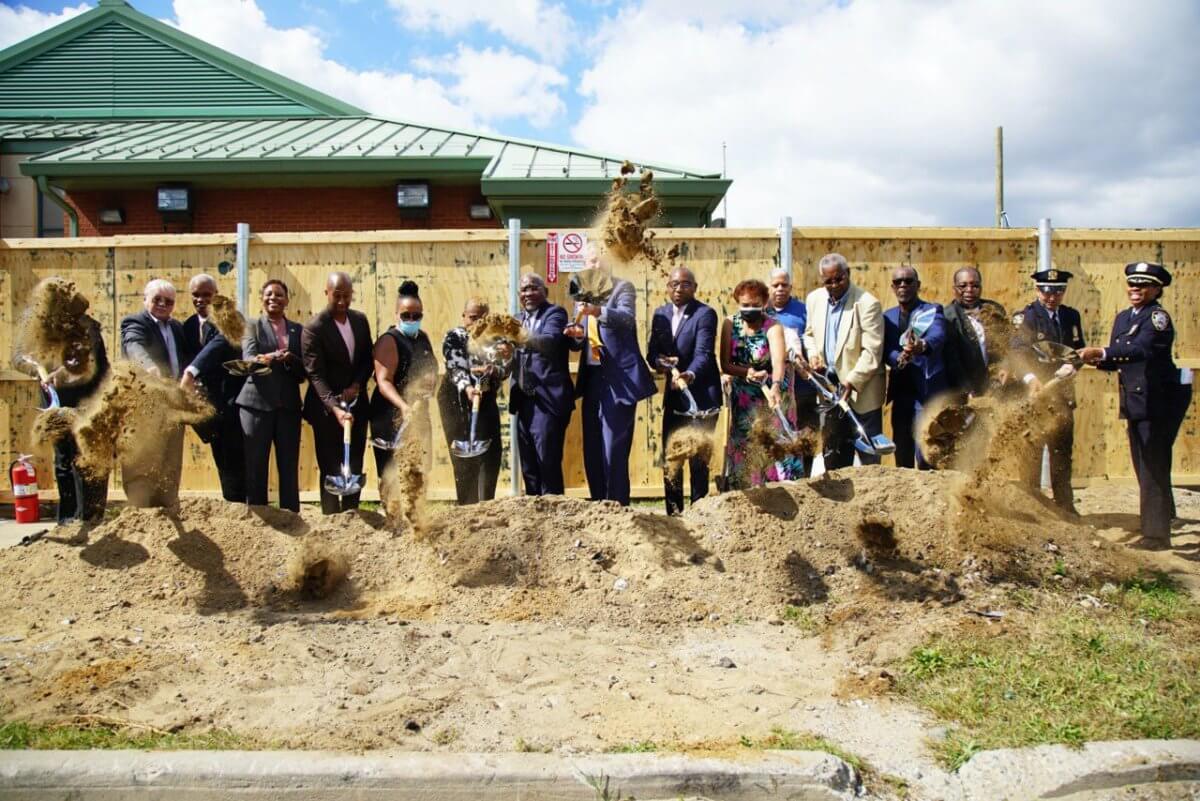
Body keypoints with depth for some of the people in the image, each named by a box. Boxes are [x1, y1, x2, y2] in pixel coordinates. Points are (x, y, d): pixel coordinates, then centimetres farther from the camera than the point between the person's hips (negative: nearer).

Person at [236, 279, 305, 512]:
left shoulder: (298, 330, 12)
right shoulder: (252, 327, 6)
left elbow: (304, 370, 7)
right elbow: (249, 359, -11)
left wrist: (290, 359, -15)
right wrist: (272, 358, -33)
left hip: (288, 406, 2)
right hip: (257, 403, -2)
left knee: (290, 467, 4)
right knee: (255, 468, 1)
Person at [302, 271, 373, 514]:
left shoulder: (360, 320, 4)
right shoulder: (314, 328, -14)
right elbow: (316, 374, -20)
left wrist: (357, 384, -8)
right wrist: (335, 407, -32)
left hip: (356, 404, 5)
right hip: (327, 409, -5)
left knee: (355, 468, 9)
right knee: (331, 470, 1)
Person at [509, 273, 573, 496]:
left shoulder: (555, 313, -3)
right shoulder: (518, 319, 17)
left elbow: (550, 341, -23)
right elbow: (513, 358, 12)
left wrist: (525, 339, -40)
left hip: (547, 400, -7)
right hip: (524, 400, 7)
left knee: (547, 462, -9)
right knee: (528, 466, 11)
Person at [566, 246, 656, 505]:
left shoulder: (623, 288, -2)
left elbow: (627, 318, -22)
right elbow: (577, 344, 16)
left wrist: (598, 312, -39)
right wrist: (577, 335, -7)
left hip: (618, 379, -6)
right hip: (592, 378, 6)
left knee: (614, 448, -8)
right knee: (592, 449, 10)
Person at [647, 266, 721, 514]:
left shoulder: (705, 314, -10)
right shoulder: (660, 314, 9)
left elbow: (703, 353, -21)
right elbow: (652, 351, 9)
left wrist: (689, 375, -40)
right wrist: (659, 361, -15)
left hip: (701, 395, -6)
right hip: (673, 395, 6)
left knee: (698, 458, -3)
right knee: (669, 458, 10)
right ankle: (673, 512, 19)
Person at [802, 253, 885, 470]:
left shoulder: (867, 303, -14)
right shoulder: (814, 299, 4)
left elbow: (872, 351, -16)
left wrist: (852, 382, -22)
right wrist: (813, 354, 0)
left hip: (861, 390, -5)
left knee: (868, 455, 0)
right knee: (833, 454, 13)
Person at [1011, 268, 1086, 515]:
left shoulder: (1072, 316, 12)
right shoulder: (1025, 317, -7)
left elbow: (1078, 350, 14)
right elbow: (1019, 351, -21)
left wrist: (1072, 365, -10)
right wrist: (1031, 378, -39)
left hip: (1062, 393, 5)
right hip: (1033, 392, -5)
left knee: (1063, 449, 13)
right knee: (1032, 450, -1)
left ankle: (1065, 505, 24)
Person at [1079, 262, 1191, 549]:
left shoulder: (1158, 317, -13)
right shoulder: (1123, 318, 13)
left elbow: (1140, 349, -31)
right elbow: (1117, 360, 15)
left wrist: (1099, 351, -38)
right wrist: (1098, 360, -5)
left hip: (1158, 400, -8)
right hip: (1136, 401, 8)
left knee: (1153, 468, -4)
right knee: (1145, 468, 16)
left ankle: (1157, 534, 4)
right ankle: (1160, 518, 31)